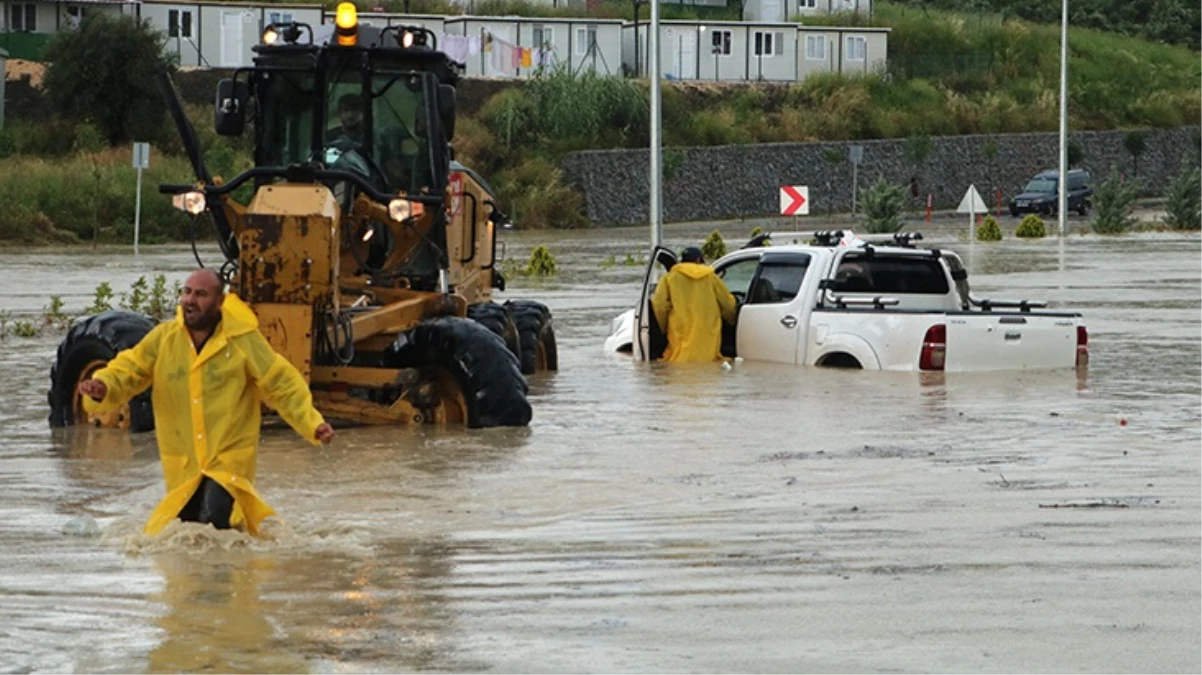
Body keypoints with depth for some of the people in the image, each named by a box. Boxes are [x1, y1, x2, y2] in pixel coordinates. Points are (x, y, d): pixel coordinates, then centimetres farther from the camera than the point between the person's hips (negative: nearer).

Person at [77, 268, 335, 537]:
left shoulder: (243, 340, -8)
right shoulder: (164, 338, -2)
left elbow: (283, 385, -5)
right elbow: (127, 371, -4)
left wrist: (313, 424, -15)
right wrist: (102, 388, -26)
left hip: (230, 459, -4)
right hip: (182, 464, 4)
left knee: (217, 516, -29)